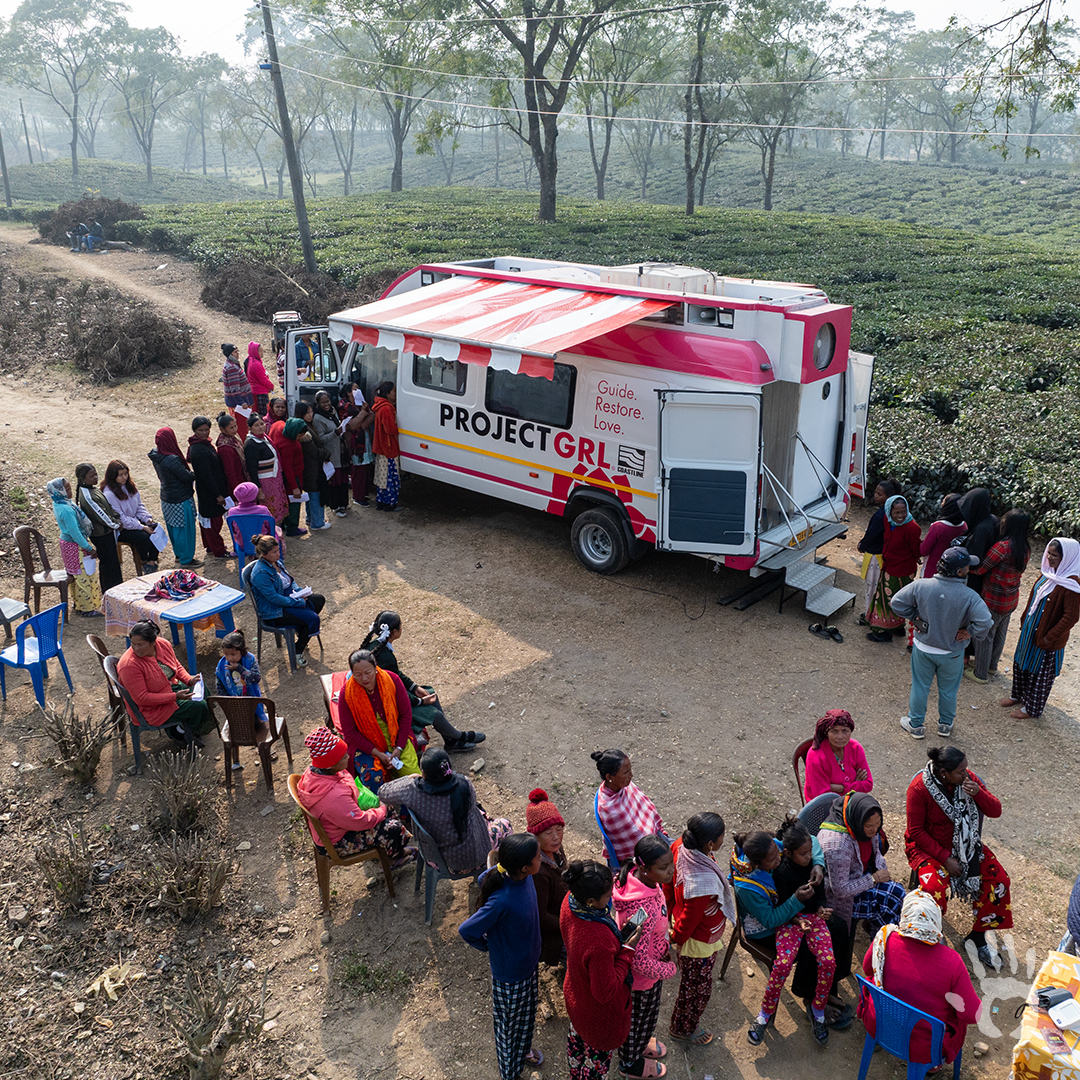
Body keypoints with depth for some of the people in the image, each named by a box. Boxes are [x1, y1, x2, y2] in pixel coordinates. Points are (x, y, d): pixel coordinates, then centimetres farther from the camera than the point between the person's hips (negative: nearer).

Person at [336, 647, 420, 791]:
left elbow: (406, 714, -4)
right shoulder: (347, 694, -16)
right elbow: (349, 732, -10)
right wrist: (378, 754, -17)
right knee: (372, 777, -27)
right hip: (365, 743, -1)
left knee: (413, 775, -16)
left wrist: (399, 747, -11)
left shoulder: (392, 680, -12)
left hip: (396, 736, 1)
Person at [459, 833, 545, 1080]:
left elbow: (484, 878, 0)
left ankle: (523, 1050, 60)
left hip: (529, 963, 6)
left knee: (526, 1014, 32)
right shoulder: (501, 902, -41)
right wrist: (490, 947, -10)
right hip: (510, 974, -6)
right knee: (508, 1022, 21)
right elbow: (466, 930, -28)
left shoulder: (524, 878, -20)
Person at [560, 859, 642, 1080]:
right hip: (600, 1013, -7)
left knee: (577, 1038, 35)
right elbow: (605, 992, -30)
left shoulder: (571, 900, -24)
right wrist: (627, 950, -28)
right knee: (599, 1056, 25)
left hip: (575, 993, 7)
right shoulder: (599, 943, -47)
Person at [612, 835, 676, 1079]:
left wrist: (665, 946, 0)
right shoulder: (643, 909, -45)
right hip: (641, 977, -7)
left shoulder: (638, 878, -17)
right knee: (638, 1017, 24)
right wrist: (670, 969, -17)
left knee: (644, 1014, 35)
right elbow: (639, 961, -34)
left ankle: (640, 1042, 63)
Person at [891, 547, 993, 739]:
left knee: (920, 687, 21)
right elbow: (985, 623, -33)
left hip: (923, 648, 1)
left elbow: (897, 603, -13)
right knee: (948, 690, 24)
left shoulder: (920, 586, -20)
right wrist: (969, 632, -15)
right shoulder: (969, 596, -27)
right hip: (952, 654, -1)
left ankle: (916, 725, 37)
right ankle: (945, 724, 44)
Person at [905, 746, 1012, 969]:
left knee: (999, 880, -13)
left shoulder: (968, 778, -10)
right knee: (934, 888, -30)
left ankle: (978, 936, 5)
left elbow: (995, 811, -5)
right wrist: (945, 858, -20)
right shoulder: (919, 788, -23)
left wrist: (978, 793, -25)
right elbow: (916, 831, -16)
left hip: (965, 844, 5)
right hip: (929, 846, -5)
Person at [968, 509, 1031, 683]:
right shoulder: (1025, 549, -3)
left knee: (984, 636, 10)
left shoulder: (1003, 547, -29)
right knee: (1000, 633, 24)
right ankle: (992, 666, 43)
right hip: (1012, 600, 8)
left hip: (994, 601, -8)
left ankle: (981, 674, 23)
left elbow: (979, 568, -23)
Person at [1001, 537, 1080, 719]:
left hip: (1047, 640, -8)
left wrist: (1049, 637, -20)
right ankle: (1018, 695, 46)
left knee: (1040, 672, 11)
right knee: (1021, 662, 23)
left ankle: (1031, 707, 30)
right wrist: (1024, 621, 12)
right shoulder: (1049, 573, -1)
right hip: (1030, 630, 8)